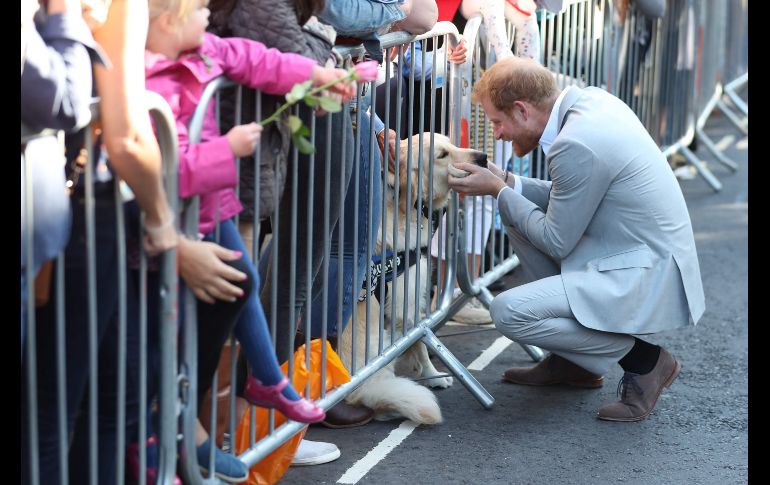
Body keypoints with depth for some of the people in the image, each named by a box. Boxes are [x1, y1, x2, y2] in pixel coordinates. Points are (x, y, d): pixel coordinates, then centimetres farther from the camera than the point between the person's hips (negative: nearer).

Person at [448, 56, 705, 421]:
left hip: (646, 281, -10)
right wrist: (508, 183, 7)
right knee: (517, 215, 16)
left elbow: (556, 243, -14)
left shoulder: (576, 145, -25)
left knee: (508, 312, -19)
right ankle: (572, 361, 21)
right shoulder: (589, 100, 4)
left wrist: (499, 191, -4)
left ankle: (643, 359, -2)